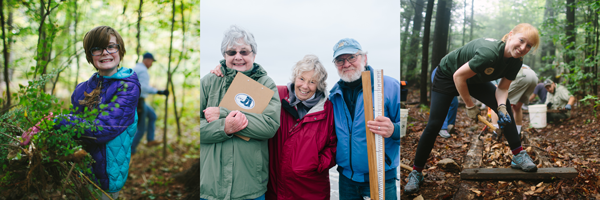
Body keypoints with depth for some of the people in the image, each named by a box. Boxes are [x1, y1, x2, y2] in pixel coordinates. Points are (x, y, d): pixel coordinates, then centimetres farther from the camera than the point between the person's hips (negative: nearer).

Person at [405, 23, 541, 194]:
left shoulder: (516, 61, -15)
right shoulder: (490, 53, -40)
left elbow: (503, 88, -8)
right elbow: (458, 76, -33)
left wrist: (501, 106, -30)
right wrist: (470, 106, -22)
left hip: (474, 80, 7)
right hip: (448, 75, -7)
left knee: (505, 106, -4)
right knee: (434, 125, -11)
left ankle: (518, 156, 6)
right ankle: (416, 172, 1)